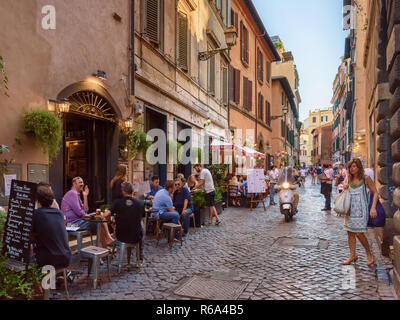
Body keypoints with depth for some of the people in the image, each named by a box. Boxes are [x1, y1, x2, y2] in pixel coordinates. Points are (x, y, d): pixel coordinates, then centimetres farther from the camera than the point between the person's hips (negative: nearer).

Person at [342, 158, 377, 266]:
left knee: (359, 233, -7)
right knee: (350, 232, 6)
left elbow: (375, 193, -8)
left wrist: (373, 208, -18)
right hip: (350, 209, 6)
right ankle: (353, 255, 17)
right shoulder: (350, 179, 9)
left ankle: (369, 254, 16)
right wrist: (346, 188, 0)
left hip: (361, 209, -6)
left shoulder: (365, 178, -7)